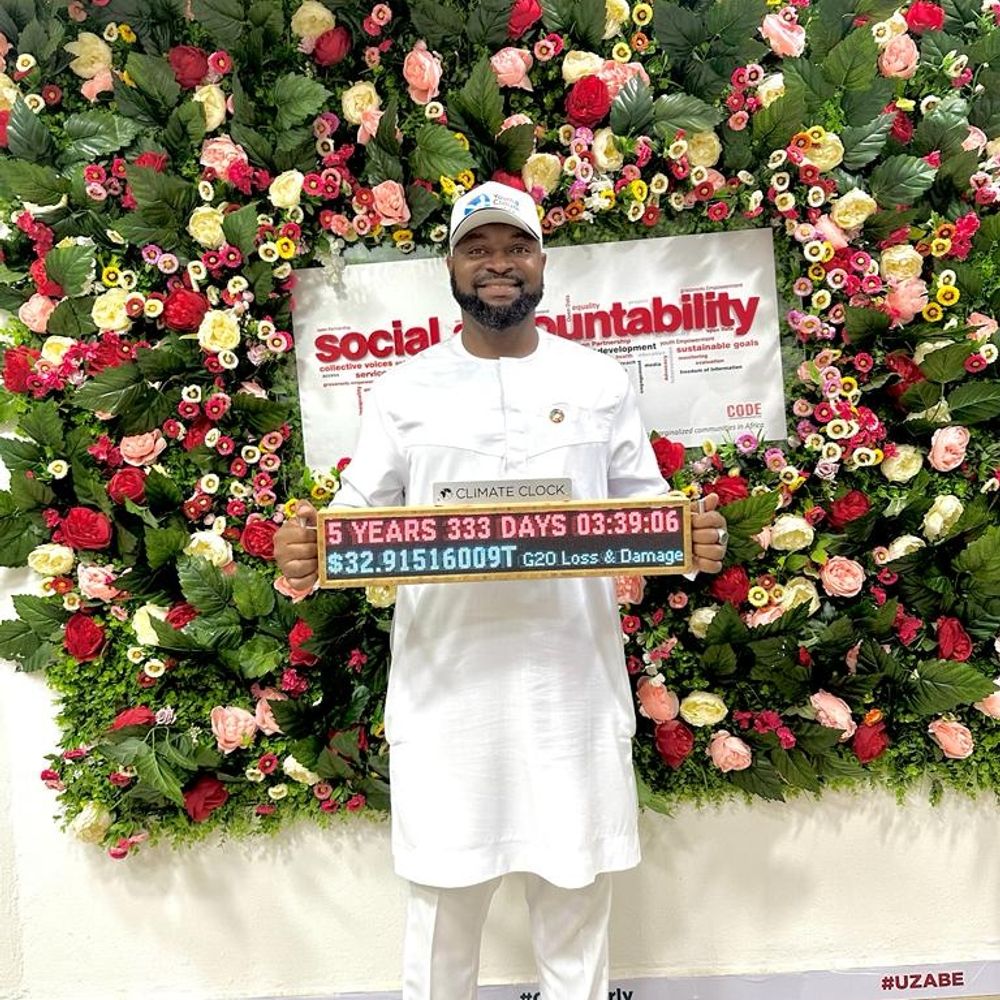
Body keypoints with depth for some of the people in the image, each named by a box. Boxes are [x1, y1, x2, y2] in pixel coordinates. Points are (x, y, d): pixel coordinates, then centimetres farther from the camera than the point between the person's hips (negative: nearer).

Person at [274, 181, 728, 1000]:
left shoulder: (600, 381, 7)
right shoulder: (405, 390, 4)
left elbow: (646, 509, 8)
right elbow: (359, 515, 2)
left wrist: (693, 538, -13)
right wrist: (309, 549, -19)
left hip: (572, 682, 1)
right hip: (446, 686, 0)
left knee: (576, 891, 16)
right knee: (443, 896, 13)